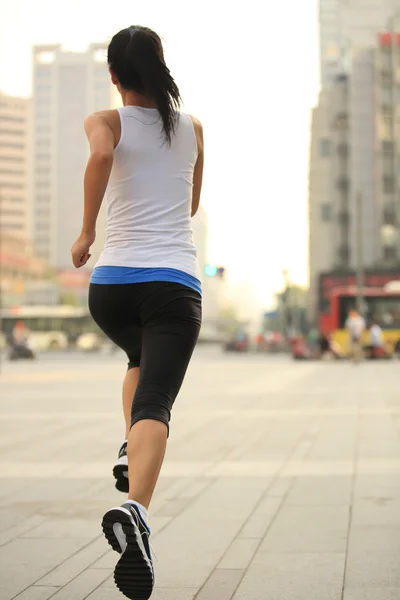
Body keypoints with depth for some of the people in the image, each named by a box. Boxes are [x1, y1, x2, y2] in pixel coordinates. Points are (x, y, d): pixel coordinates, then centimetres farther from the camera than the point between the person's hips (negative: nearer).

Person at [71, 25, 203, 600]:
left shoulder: (107, 121, 6)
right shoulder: (193, 127, 15)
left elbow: (100, 155, -19)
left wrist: (86, 231, -11)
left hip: (112, 284, 1)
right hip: (176, 283, -1)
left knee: (141, 358, 32)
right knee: (155, 401, -12)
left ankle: (130, 452, 14)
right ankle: (134, 506, -37)